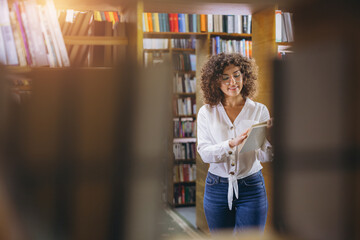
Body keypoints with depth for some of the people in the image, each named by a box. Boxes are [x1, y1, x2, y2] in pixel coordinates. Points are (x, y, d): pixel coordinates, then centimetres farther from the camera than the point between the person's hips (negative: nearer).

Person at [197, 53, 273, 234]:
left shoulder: (259, 110, -1)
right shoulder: (206, 112, 0)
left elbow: (266, 156, -7)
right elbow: (204, 153, -11)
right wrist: (232, 143, -28)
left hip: (251, 188, -1)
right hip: (216, 189, 1)